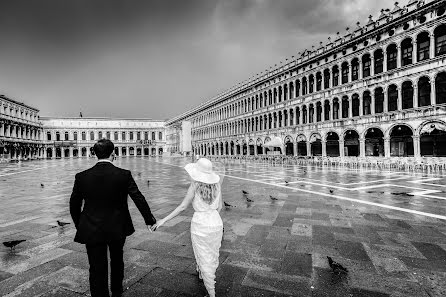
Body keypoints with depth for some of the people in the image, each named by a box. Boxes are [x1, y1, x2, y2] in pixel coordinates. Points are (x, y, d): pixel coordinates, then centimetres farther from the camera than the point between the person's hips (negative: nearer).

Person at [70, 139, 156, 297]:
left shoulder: (81, 177, -10)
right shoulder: (124, 175, -17)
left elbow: (74, 205, 1)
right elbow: (139, 199, -13)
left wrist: (79, 226, 17)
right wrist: (149, 220, 0)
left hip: (92, 230, -1)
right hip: (118, 229, 1)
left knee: (97, 269, 13)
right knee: (117, 261, 26)